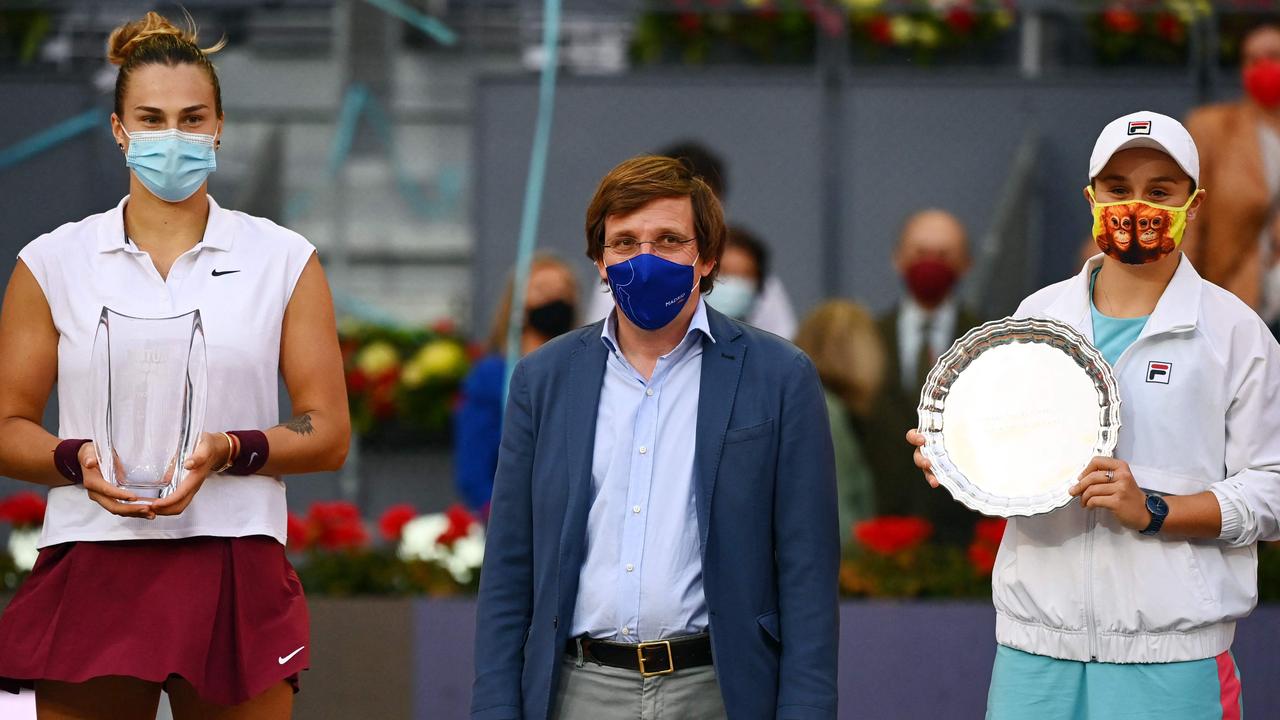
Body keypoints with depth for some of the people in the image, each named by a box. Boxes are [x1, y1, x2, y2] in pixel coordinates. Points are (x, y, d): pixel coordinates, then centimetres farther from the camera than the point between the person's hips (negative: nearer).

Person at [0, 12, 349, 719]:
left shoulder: (284, 260, 8)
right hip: (93, 575, 0)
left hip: (236, 576, 0)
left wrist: (227, 451, -13)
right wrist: (78, 461, -13)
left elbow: (329, 435, 6)